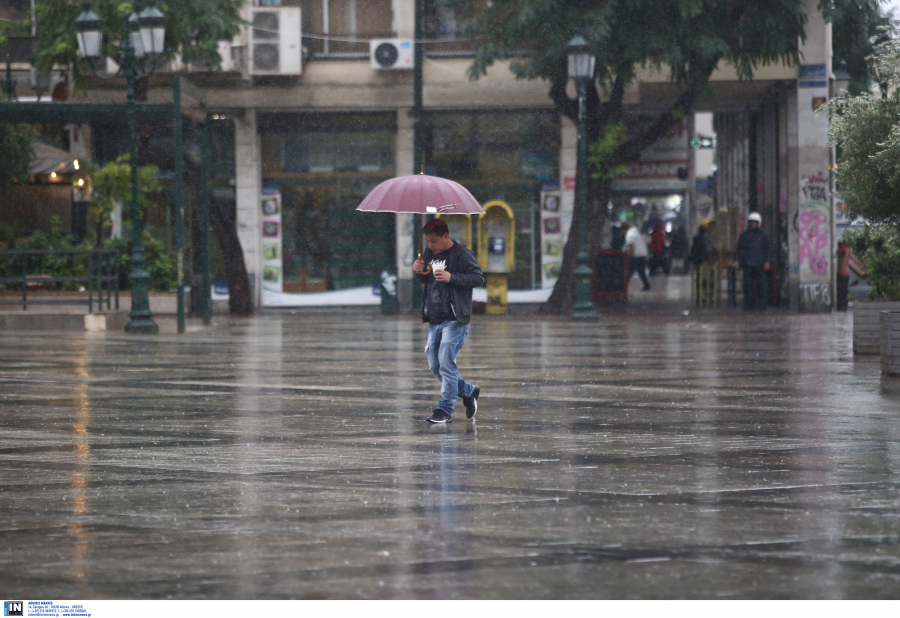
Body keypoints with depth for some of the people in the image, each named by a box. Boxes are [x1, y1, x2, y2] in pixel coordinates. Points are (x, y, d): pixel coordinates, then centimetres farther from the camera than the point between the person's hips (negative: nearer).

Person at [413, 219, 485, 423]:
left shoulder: (462, 253, -9)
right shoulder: (429, 254, 13)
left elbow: (478, 278, -14)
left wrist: (451, 277, -25)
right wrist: (418, 272, 2)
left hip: (454, 320, -8)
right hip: (434, 320, 8)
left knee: (446, 363, -12)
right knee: (434, 366, 9)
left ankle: (445, 409, -3)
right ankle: (469, 392, 26)